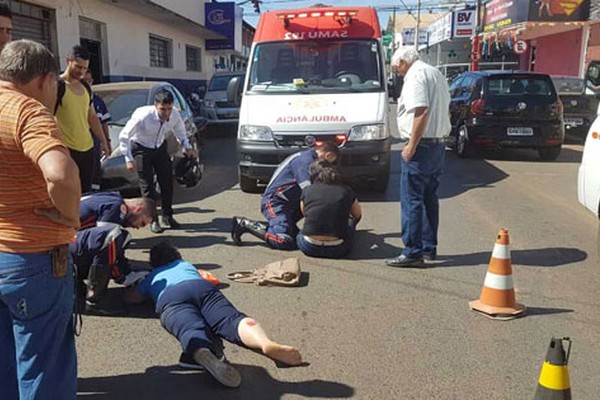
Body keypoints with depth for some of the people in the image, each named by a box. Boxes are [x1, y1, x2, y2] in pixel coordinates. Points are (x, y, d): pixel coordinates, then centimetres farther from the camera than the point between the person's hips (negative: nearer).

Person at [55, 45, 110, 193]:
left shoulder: (86, 88, 13)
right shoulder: (57, 86, -8)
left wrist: (103, 141, 19)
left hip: (88, 148, 7)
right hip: (67, 149, -7)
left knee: (86, 191, 12)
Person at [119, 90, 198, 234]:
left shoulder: (175, 114, -22)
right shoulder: (142, 116, -34)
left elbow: (180, 132, 1)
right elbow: (124, 136, -24)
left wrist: (188, 148, -11)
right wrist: (129, 159, -25)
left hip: (160, 147, 4)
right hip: (141, 148, -4)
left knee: (167, 180, 4)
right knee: (147, 183, -4)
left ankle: (167, 216, 19)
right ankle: (152, 219, 8)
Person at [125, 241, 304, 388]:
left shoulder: (151, 277, 40)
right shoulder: (186, 264, 44)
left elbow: (131, 297, 35)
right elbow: (208, 277, 60)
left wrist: (145, 288, 54)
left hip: (170, 297, -1)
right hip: (203, 286, 1)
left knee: (191, 330, -30)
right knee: (231, 318, -22)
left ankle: (203, 354, -65)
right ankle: (268, 344, -53)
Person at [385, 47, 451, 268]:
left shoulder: (415, 76, -12)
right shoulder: (436, 74, 19)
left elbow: (422, 112, -23)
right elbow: (445, 108, 21)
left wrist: (411, 146, -21)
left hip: (422, 146, -10)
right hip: (439, 144, 10)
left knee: (411, 200, -6)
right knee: (429, 198, 15)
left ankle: (412, 252, -3)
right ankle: (429, 247, 22)